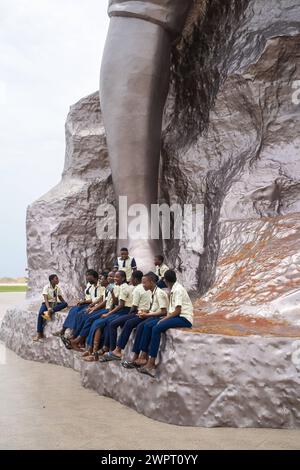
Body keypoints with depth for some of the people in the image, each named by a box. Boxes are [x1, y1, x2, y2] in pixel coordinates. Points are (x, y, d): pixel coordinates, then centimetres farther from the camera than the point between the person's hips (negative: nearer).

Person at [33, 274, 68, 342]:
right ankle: (39, 334, -32)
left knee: (65, 304, -28)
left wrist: (66, 305, -7)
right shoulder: (46, 287, -8)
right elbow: (45, 298, -20)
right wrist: (48, 308, -35)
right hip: (47, 303, -4)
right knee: (40, 313, -35)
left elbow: (61, 298, 12)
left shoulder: (58, 288, 7)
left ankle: (51, 311, -44)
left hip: (55, 304, 4)